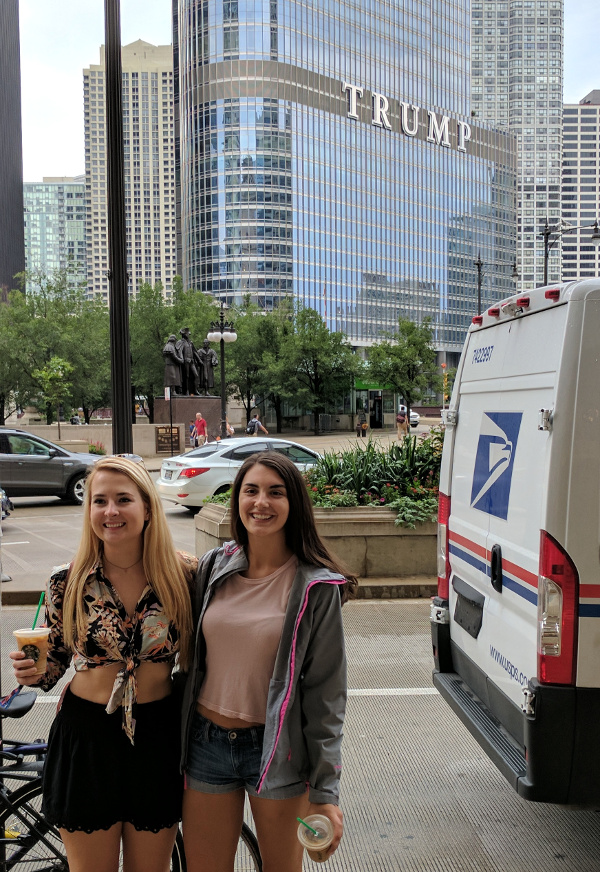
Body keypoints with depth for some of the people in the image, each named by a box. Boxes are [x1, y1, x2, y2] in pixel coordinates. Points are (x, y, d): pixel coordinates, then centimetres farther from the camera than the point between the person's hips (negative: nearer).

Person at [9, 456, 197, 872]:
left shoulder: (185, 575, -10)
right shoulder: (68, 582, -8)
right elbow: (55, 663, 3)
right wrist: (32, 672, -17)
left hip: (158, 737, 1)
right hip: (85, 734, 0)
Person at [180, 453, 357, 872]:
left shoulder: (316, 588, -12)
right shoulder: (213, 568, -1)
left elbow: (326, 694, -9)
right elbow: (192, 657, 10)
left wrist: (326, 791, -8)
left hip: (277, 752, -3)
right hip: (207, 744, 3)